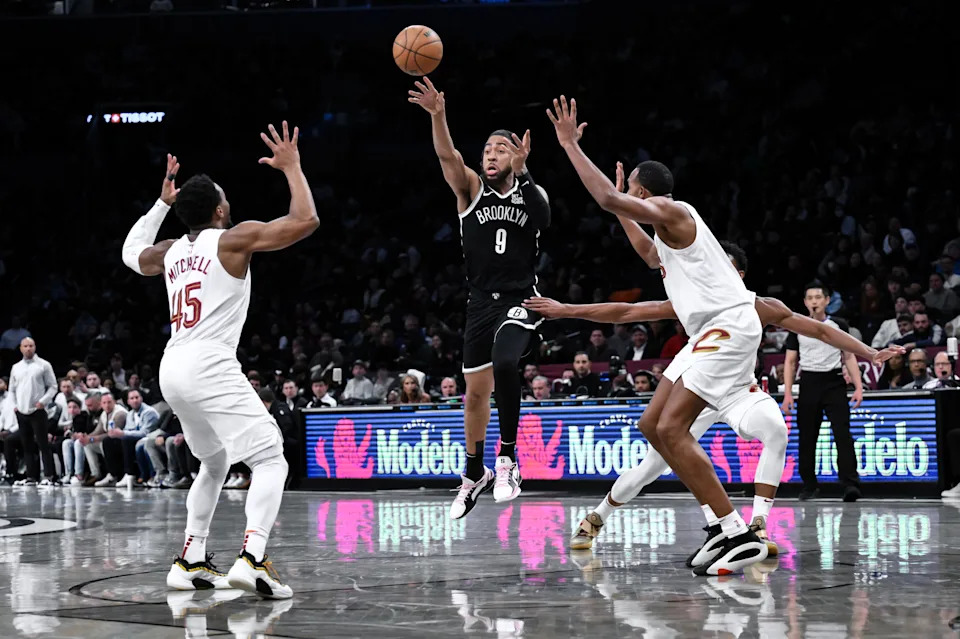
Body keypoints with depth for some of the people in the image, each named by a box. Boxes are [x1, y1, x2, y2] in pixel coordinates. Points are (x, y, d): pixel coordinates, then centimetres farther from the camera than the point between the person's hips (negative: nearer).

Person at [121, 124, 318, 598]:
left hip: (172, 369, 8)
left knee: (215, 463, 26)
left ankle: (190, 562, 20)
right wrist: (291, 167, 4)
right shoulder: (234, 238, -2)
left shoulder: (172, 251, 17)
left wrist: (162, 202, 42)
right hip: (210, 365, -8)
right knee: (270, 460, -8)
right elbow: (306, 221, -8)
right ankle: (252, 558, -28)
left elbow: (131, 253, 41)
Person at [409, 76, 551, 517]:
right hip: (481, 302, 3)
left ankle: (508, 458, -18)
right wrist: (437, 115, -35)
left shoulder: (530, 193, 2)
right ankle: (475, 473, 31)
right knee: (475, 391, 11)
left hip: (520, 300, -3)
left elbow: (544, 220, -20)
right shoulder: (471, 189, 3)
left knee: (504, 363, -30)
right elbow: (448, 156, -16)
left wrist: (524, 173, -32)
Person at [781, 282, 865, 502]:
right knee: (807, 438, 3)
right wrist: (787, 393, 0)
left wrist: (858, 386, -2)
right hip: (808, 383, 2)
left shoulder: (839, 325, 6)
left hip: (834, 383, -2)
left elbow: (849, 357, 9)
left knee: (843, 434, -13)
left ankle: (850, 484, -19)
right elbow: (790, 362, 9)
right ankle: (809, 487, 12)